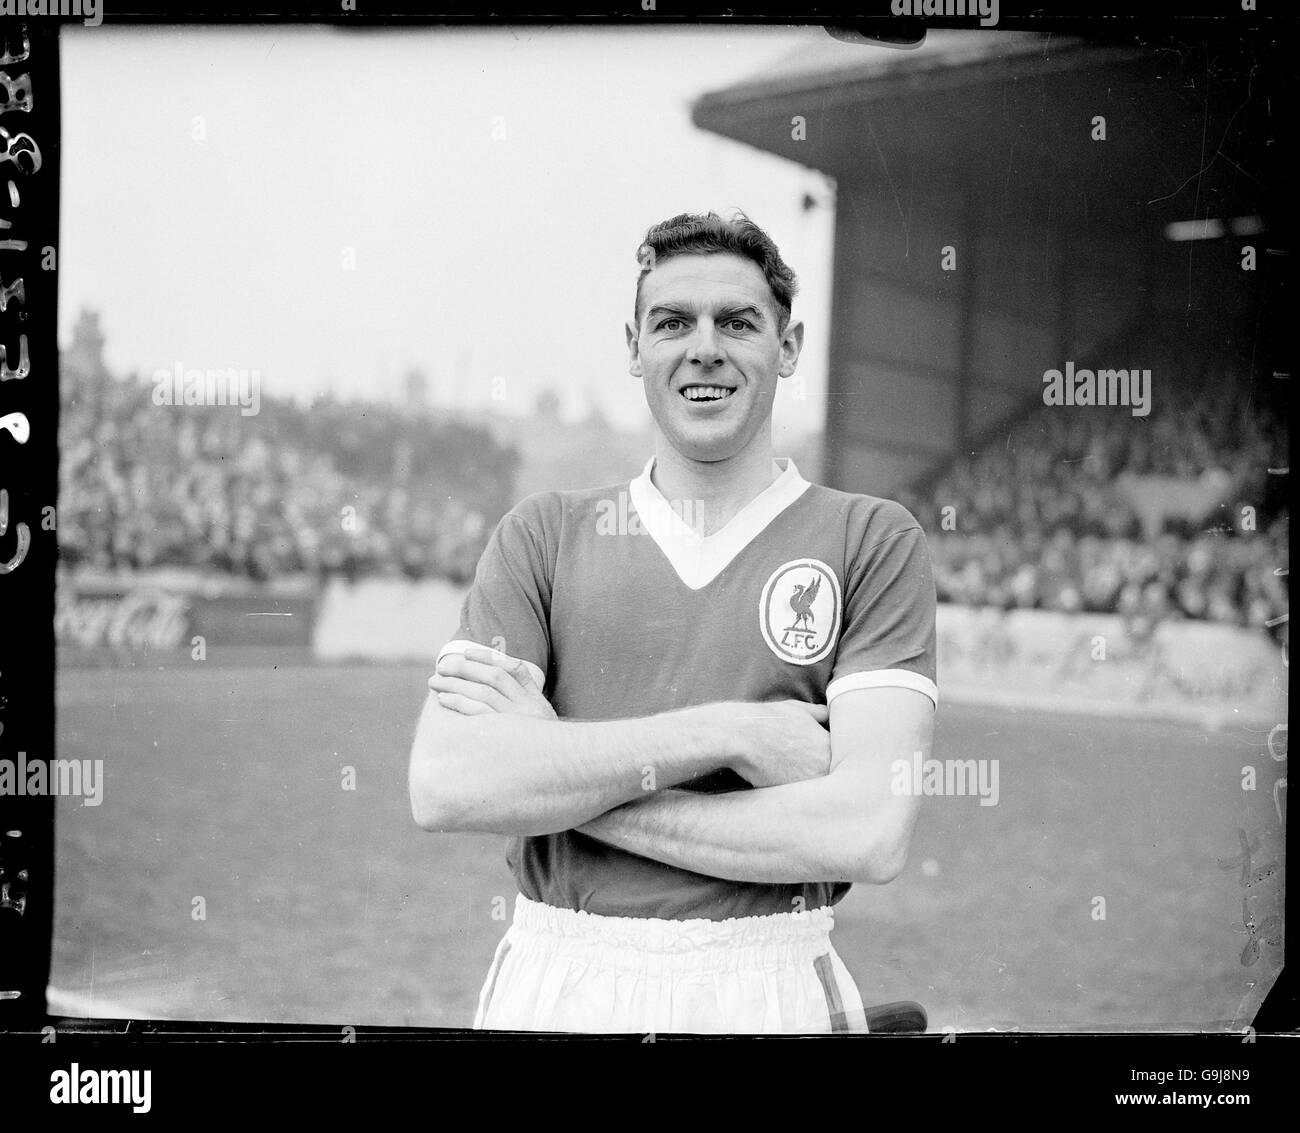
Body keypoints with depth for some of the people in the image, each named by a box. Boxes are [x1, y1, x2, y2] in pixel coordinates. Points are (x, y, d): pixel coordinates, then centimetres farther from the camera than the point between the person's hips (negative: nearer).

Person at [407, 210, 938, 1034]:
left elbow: (870, 835, -15)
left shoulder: (872, 540, -2)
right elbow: (444, 786, -10)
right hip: (552, 986, 2)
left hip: (771, 993, -1)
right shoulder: (545, 534, 3)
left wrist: (558, 775, -13)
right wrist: (725, 733, -16)